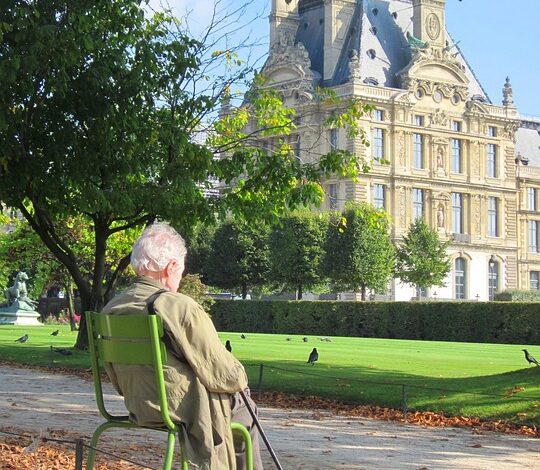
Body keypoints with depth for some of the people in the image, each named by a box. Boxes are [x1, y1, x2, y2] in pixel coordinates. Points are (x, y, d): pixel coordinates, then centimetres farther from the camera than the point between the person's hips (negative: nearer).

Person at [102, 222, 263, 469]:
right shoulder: (181, 308, -24)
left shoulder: (110, 310, -4)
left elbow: (115, 377, 9)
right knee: (244, 405, 21)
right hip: (183, 410, -7)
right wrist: (240, 378, 4)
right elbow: (224, 374, -18)